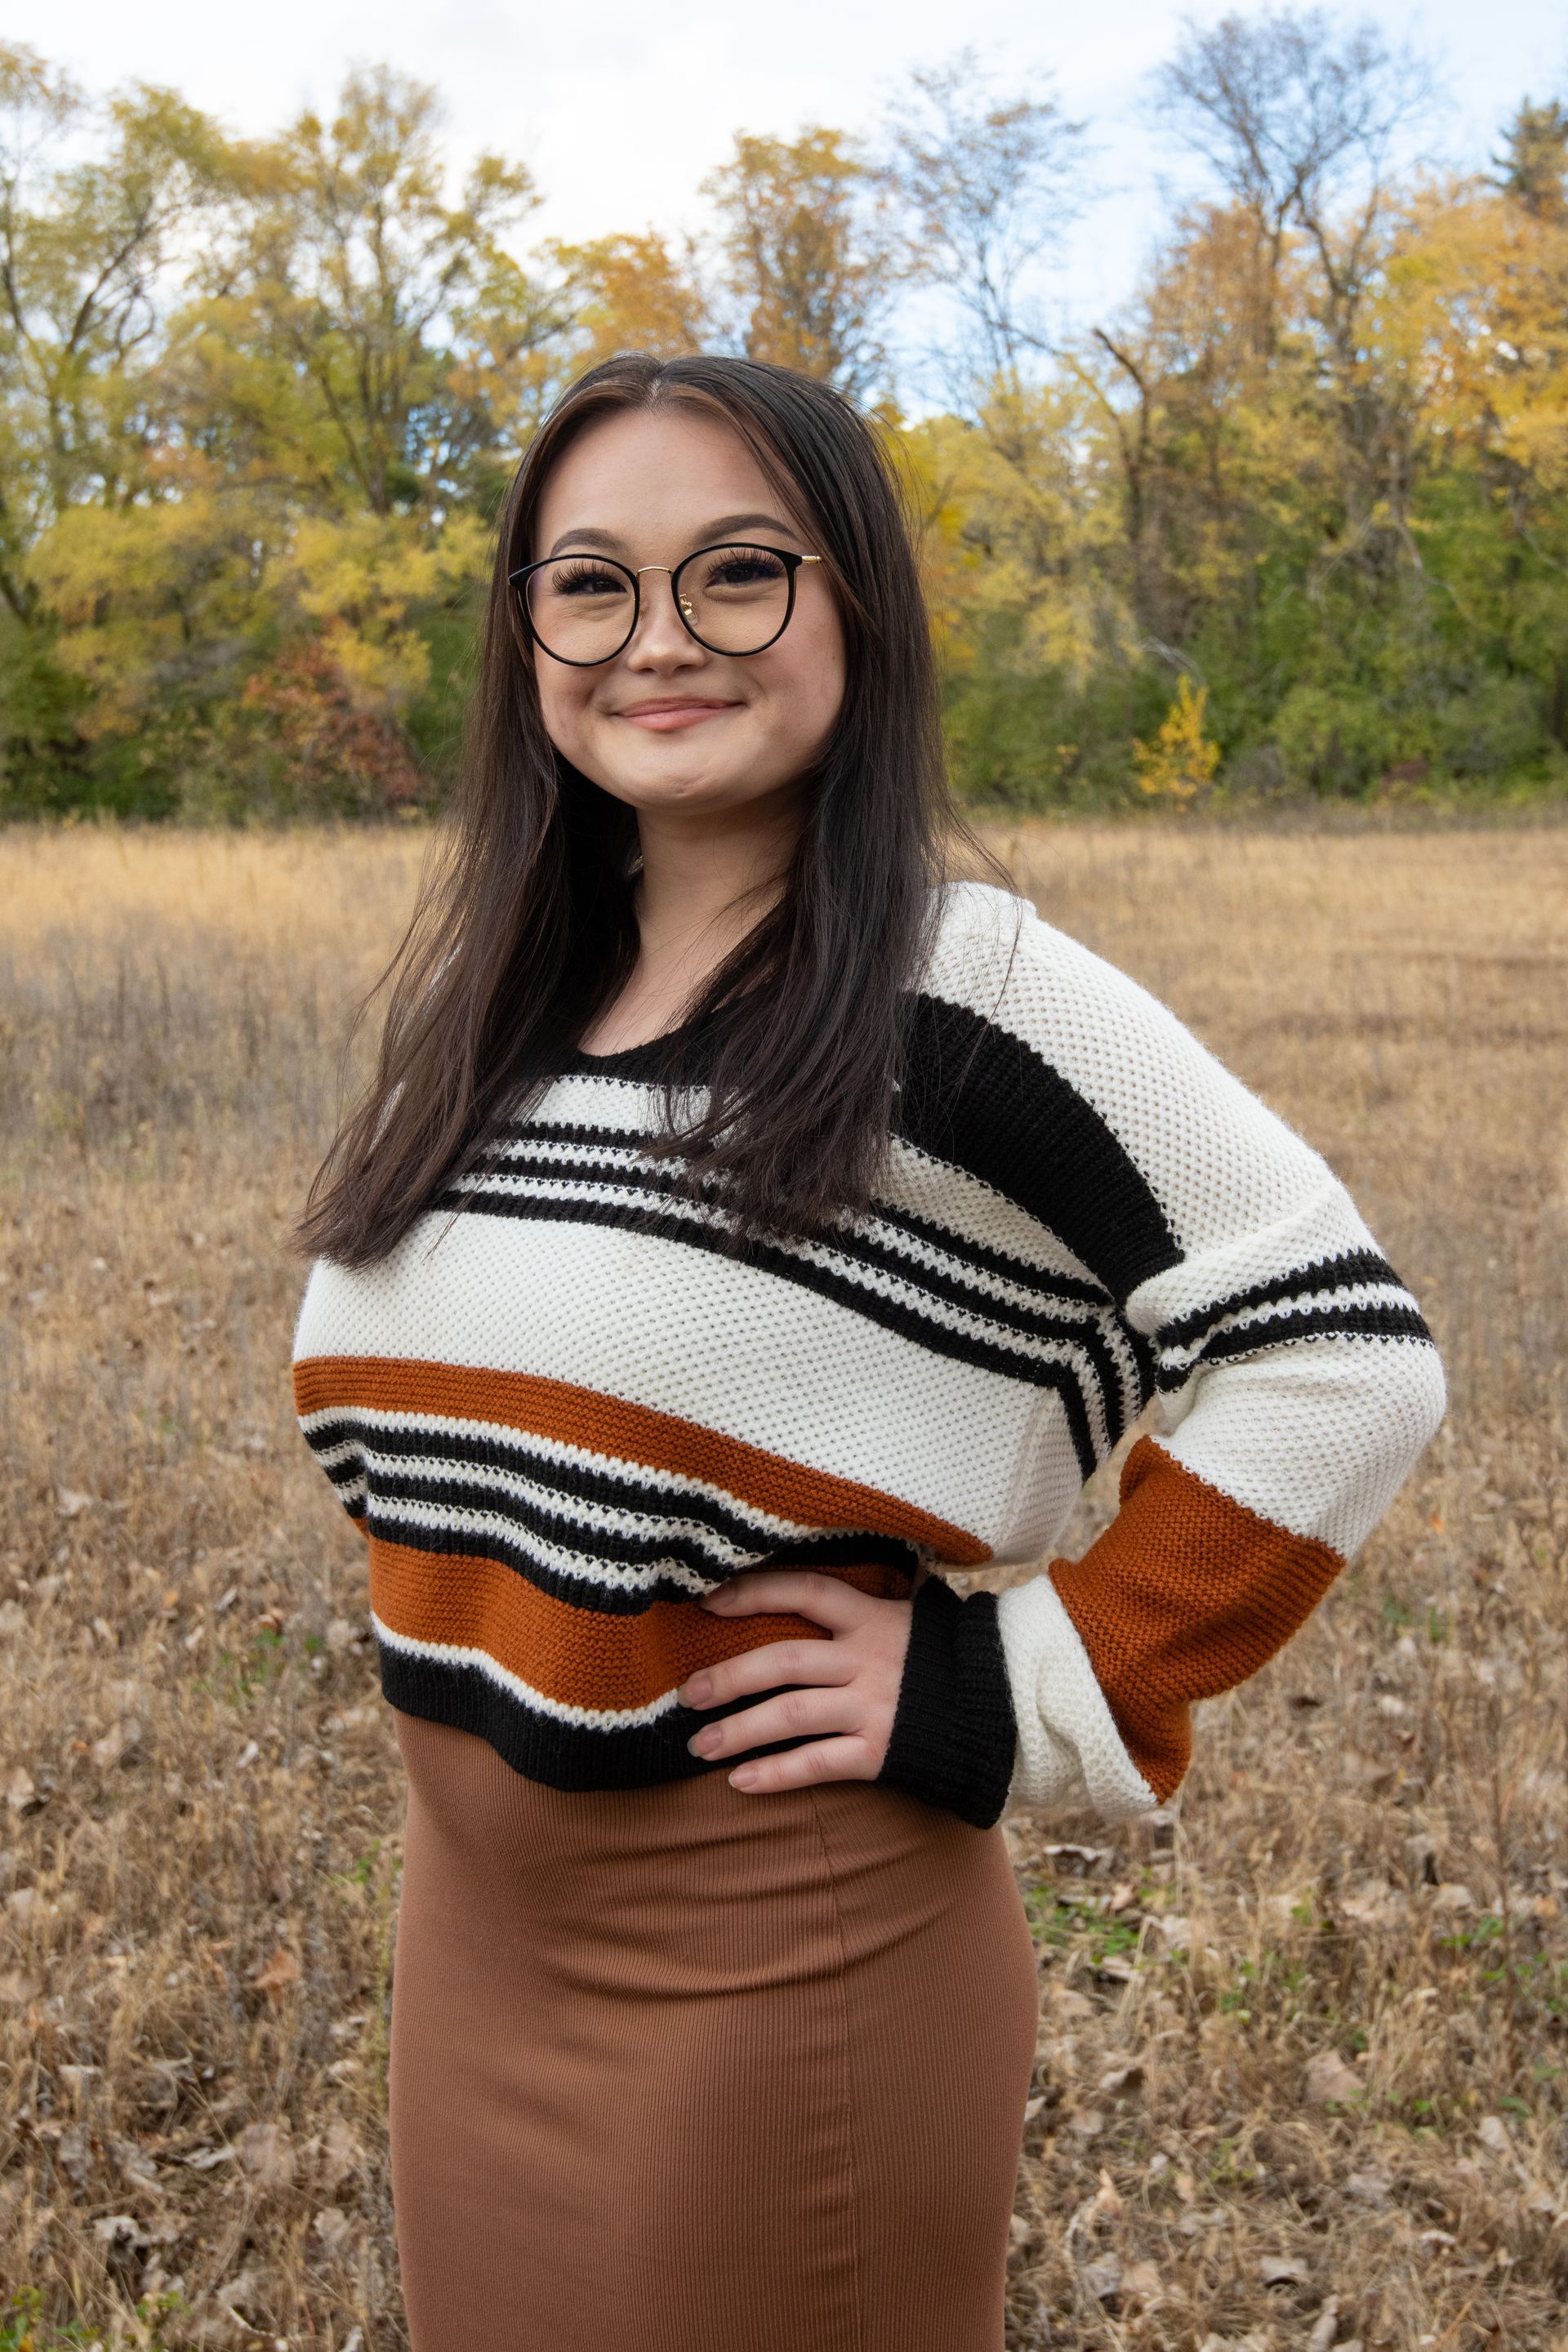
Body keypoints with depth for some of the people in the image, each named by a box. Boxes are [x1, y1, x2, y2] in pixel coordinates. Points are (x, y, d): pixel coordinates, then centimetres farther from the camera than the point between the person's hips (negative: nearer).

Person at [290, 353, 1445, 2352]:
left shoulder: (961, 996, -17)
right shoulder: (487, 1006, 4)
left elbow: (1342, 1355, -19)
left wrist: (1030, 1697, -17)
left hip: (780, 1966, -6)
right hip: (472, 1939, 6)